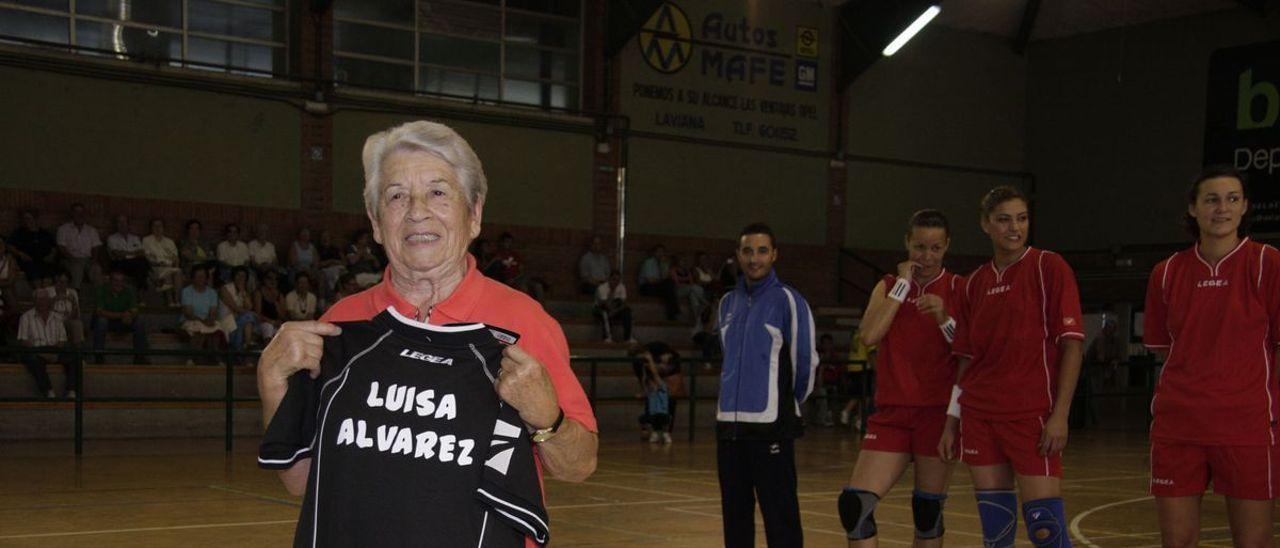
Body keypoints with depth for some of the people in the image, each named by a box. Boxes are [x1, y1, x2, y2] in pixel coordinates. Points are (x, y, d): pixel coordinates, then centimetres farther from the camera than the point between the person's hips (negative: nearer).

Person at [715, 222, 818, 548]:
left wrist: (789, 402, 8)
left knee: (779, 516, -5)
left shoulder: (787, 300, -6)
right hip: (729, 423, 6)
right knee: (735, 513, 11)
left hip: (770, 425, -6)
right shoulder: (728, 302, 11)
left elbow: (806, 361, -4)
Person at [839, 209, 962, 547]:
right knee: (854, 504, -10)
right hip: (892, 411, 2)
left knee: (928, 512, 4)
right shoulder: (889, 285, 8)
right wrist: (903, 283, -8)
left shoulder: (960, 289, 1)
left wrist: (944, 318, -19)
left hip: (939, 412, -2)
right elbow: (868, 335, -10)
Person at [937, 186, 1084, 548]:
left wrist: (1060, 414, -15)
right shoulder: (974, 284, 13)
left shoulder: (1049, 268, -2)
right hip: (979, 416, 5)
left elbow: (1072, 343, -7)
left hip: (1032, 414, -5)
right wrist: (952, 421, 12)